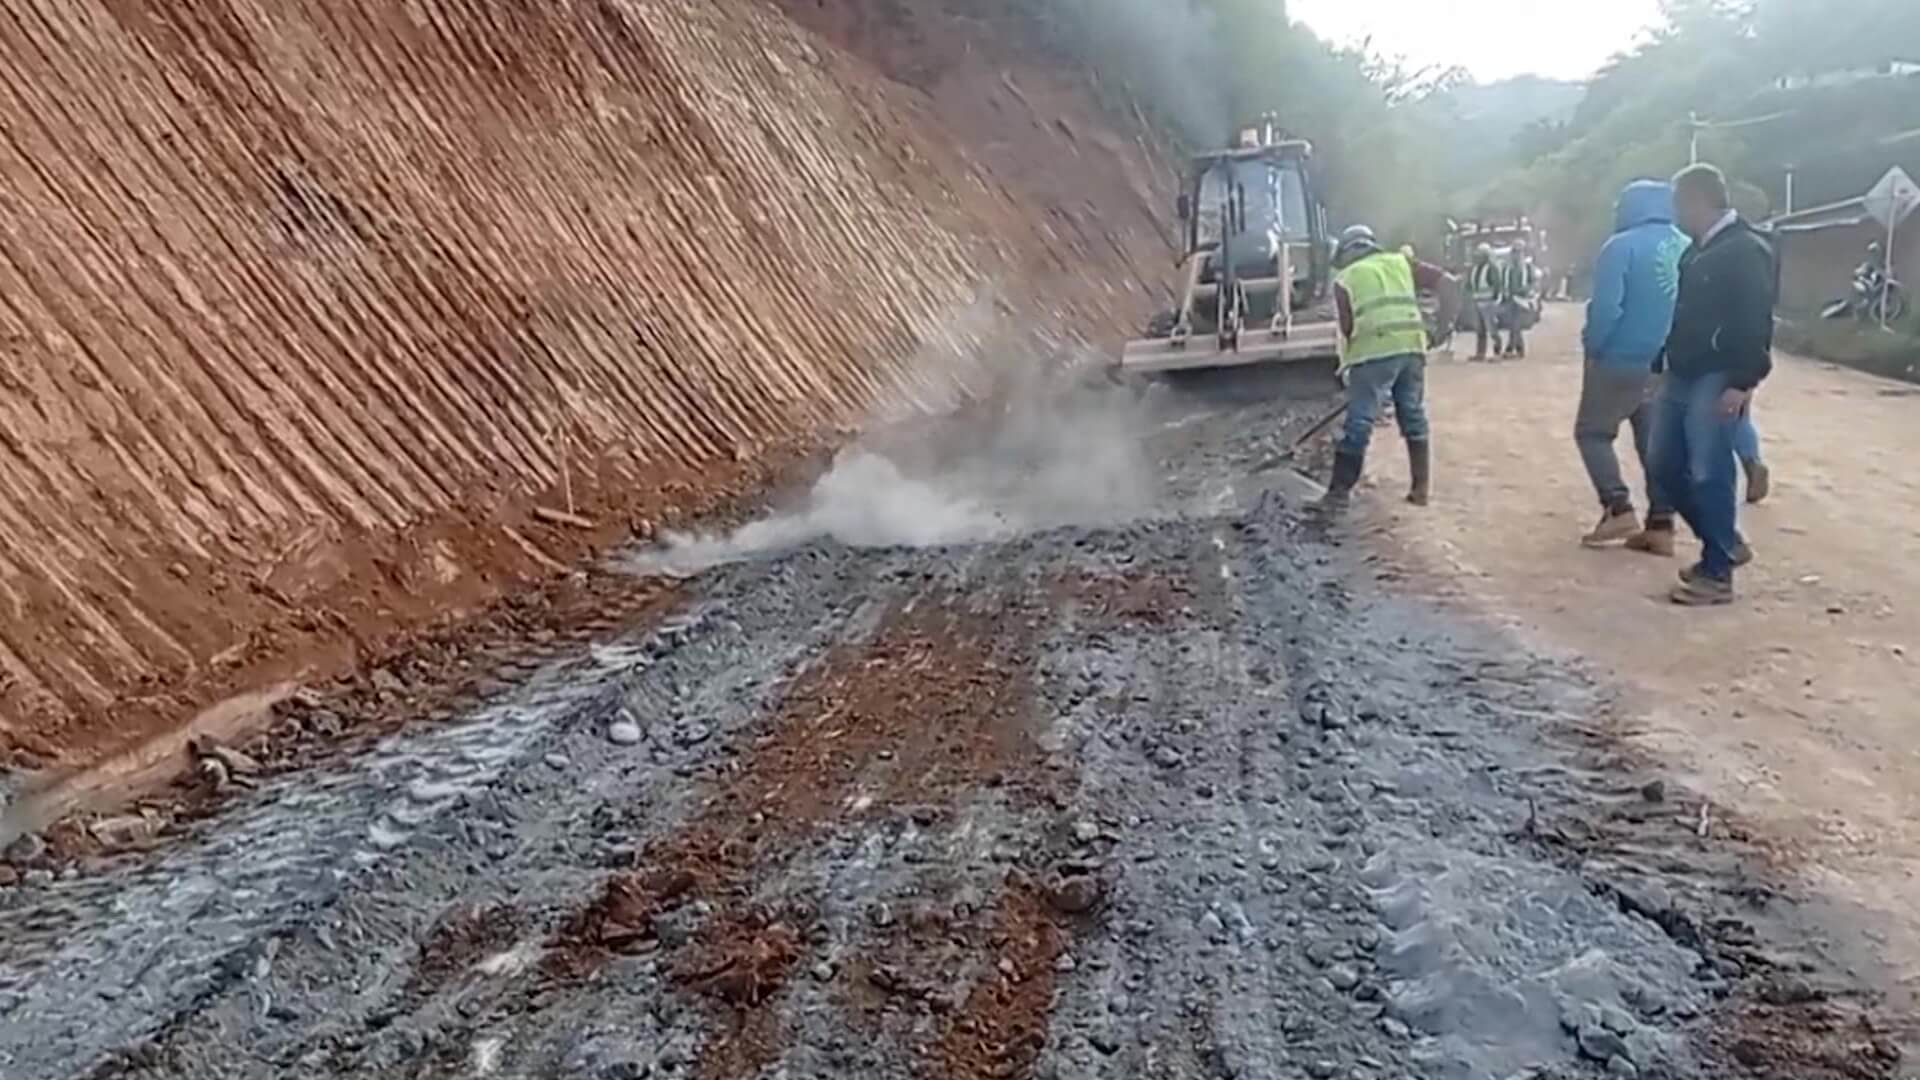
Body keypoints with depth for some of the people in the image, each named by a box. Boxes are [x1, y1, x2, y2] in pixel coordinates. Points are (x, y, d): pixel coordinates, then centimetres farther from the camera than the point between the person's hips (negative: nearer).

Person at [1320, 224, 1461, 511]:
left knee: (1358, 425, -1)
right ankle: (1421, 488, 17)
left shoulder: (1345, 279, 12)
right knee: (1414, 419, 14)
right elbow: (1446, 282, 11)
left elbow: (1347, 328, 9)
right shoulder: (1400, 262, 20)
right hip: (1411, 348, 4)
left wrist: (1347, 367, 18)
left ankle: (1340, 492, 0)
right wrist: (1446, 321, 17)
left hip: (1374, 354, -4)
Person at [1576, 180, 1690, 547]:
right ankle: (1661, 523, 10)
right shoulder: (1687, 249, 6)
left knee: (1593, 432, 7)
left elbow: (1606, 306, -20)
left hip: (1621, 360, -6)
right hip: (1669, 363, 6)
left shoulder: (1622, 246, -13)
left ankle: (1619, 509, -6)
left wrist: (1592, 346, -7)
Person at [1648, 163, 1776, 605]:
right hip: (1681, 377, 9)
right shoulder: (1699, 251, 17)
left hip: (1716, 382, -9)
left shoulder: (1746, 250, -12)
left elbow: (1755, 322, -18)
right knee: (1666, 467, 11)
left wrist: (1743, 382, -23)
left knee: (1708, 475, -7)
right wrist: (1666, 366, 19)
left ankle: (1717, 573, 2)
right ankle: (1724, 542, 27)